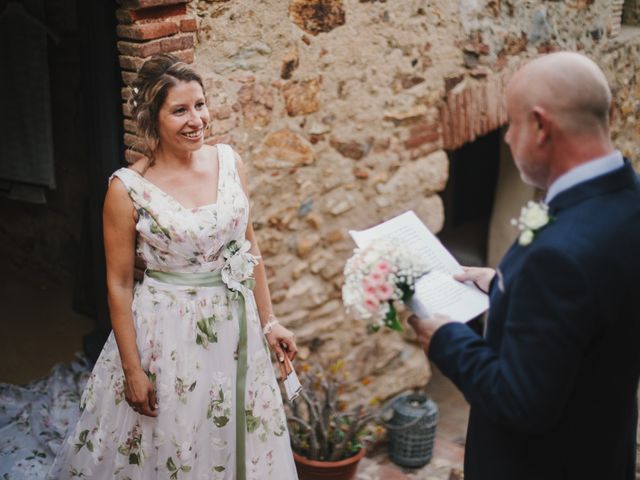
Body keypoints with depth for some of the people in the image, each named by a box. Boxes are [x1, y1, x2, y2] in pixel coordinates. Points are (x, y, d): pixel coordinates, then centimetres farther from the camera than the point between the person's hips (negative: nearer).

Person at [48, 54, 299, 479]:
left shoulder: (229, 161, -4)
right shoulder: (128, 188, -15)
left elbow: (249, 245, 6)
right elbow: (119, 284, -10)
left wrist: (268, 320, 8)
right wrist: (132, 370, -8)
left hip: (235, 326, 4)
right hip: (167, 335, -4)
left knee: (236, 442, 20)